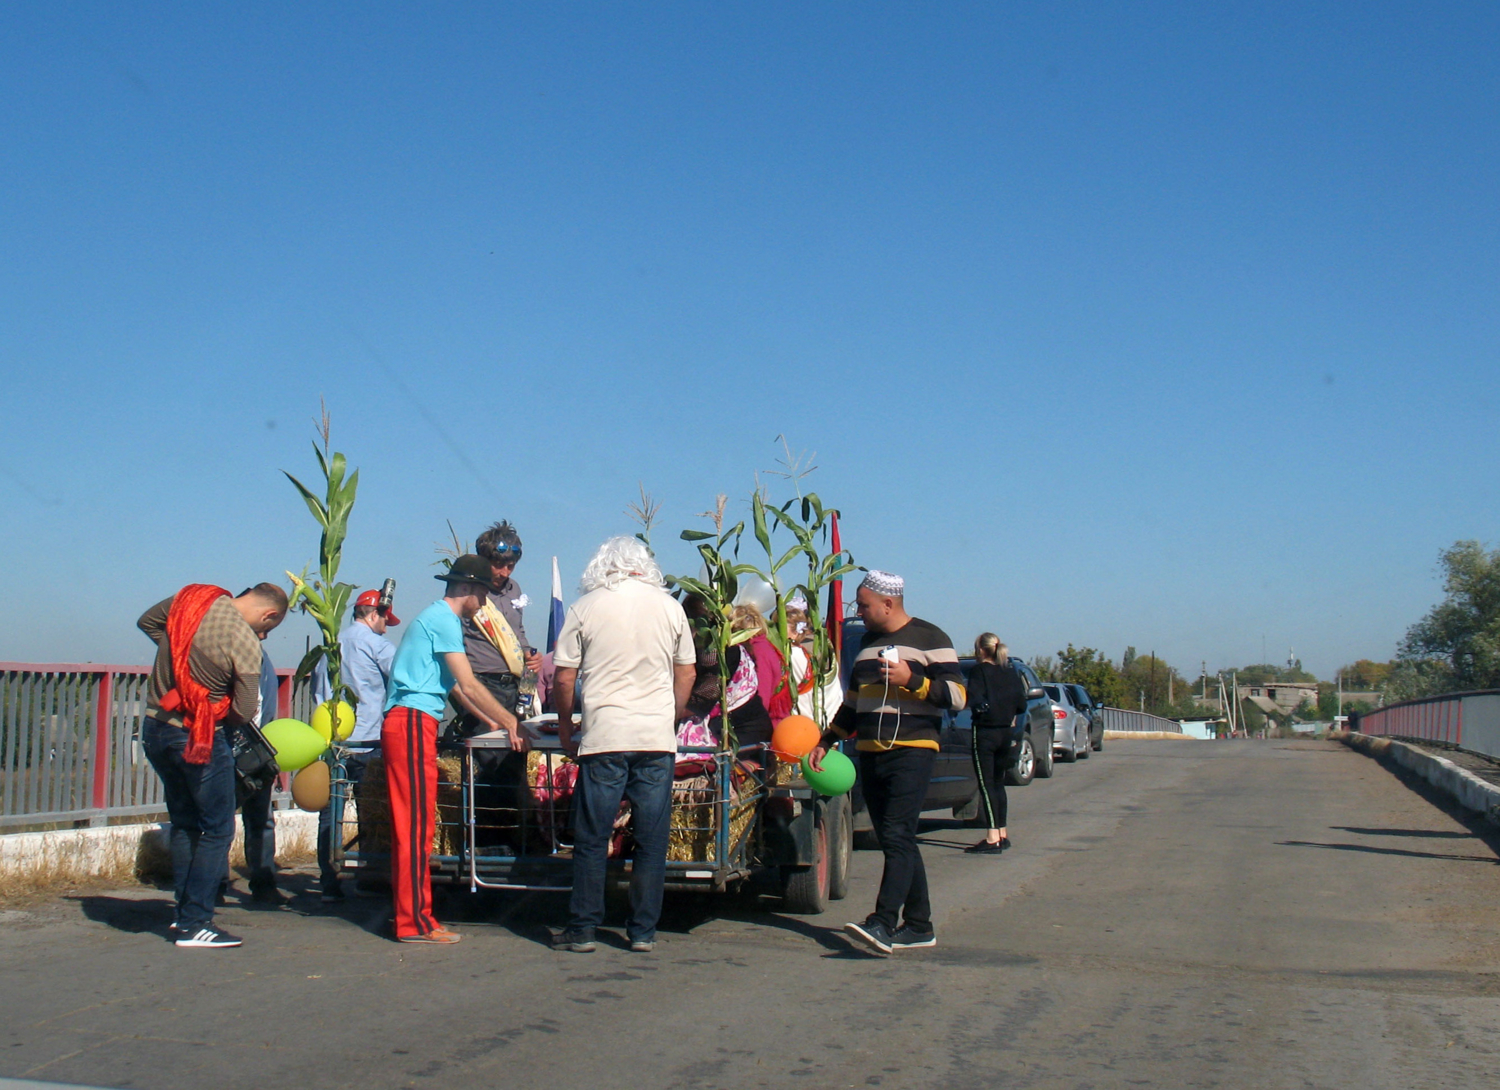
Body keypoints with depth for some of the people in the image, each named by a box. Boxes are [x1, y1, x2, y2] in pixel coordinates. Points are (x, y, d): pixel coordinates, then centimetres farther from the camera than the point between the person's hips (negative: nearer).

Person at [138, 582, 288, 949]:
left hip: (154, 727, 8)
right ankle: (194, 924, 3)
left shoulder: (190, 598, 1)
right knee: (217, 829, 4)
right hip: (199, 739, -8)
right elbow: (245, 712, -15)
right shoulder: (245, 642, -18)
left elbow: (146, 621, 20)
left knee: (184, 824, 20)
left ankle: (184, 913, 24)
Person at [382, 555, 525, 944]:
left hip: (404, 724, 10)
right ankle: (415, 922, -7)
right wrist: (510, 722, -5)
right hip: (413, 722, -10)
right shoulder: (444, 619, -8)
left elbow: (454, 686, 29)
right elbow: (468, 685, -11)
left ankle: (411, 915, 15)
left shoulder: (436, 617, 23)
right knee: (417, 824, -9)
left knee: (409, 824, 11)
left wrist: (490, 720, 29)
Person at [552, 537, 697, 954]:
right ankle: (643, 931, 11)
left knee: (591, 838, 6)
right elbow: (687, 674, 11)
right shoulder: (669, 607, 6)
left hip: (603, 736, -2)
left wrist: (565, 727, 14)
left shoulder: (584, 609, 0)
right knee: (651, 840, 7)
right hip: (658, 739, 2)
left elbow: (563, 678, 1)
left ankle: (583, 930, 10)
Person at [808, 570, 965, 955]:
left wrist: (912, 681, -19)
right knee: (895, 842, 7)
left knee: (897, 836, -16)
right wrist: (827, 740, 22)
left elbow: (957, 695, -8)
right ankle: (919, 926, 13)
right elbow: (852, 701, 28)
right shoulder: (868, 642, 20)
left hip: (912, 752, -7)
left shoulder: (929, 639, -2)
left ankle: (883, 924, -24)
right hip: (870, 753, 8)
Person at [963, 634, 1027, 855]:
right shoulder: (1010, 672, 9)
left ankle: (993, 839, -13)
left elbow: (974, 700, -22)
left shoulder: (979, 671, -8)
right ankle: (1002, 834, 22)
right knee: (998, 782, 17)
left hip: (984, 732, -7)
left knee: (986, 784, -7)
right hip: (1005, 733, 7)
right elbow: (1021, 705, 7)